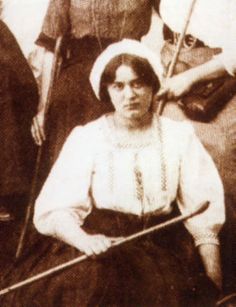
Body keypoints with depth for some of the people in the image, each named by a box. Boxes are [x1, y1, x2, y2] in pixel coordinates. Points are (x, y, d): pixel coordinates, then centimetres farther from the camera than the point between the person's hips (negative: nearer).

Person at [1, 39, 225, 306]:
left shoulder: (179, 136, 7)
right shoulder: (86, 137, 4)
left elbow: (204, 216, 3)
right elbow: (56, 209, -5)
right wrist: (84, 240, -26)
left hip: (162, 250, 2)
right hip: (99, 245, -1)